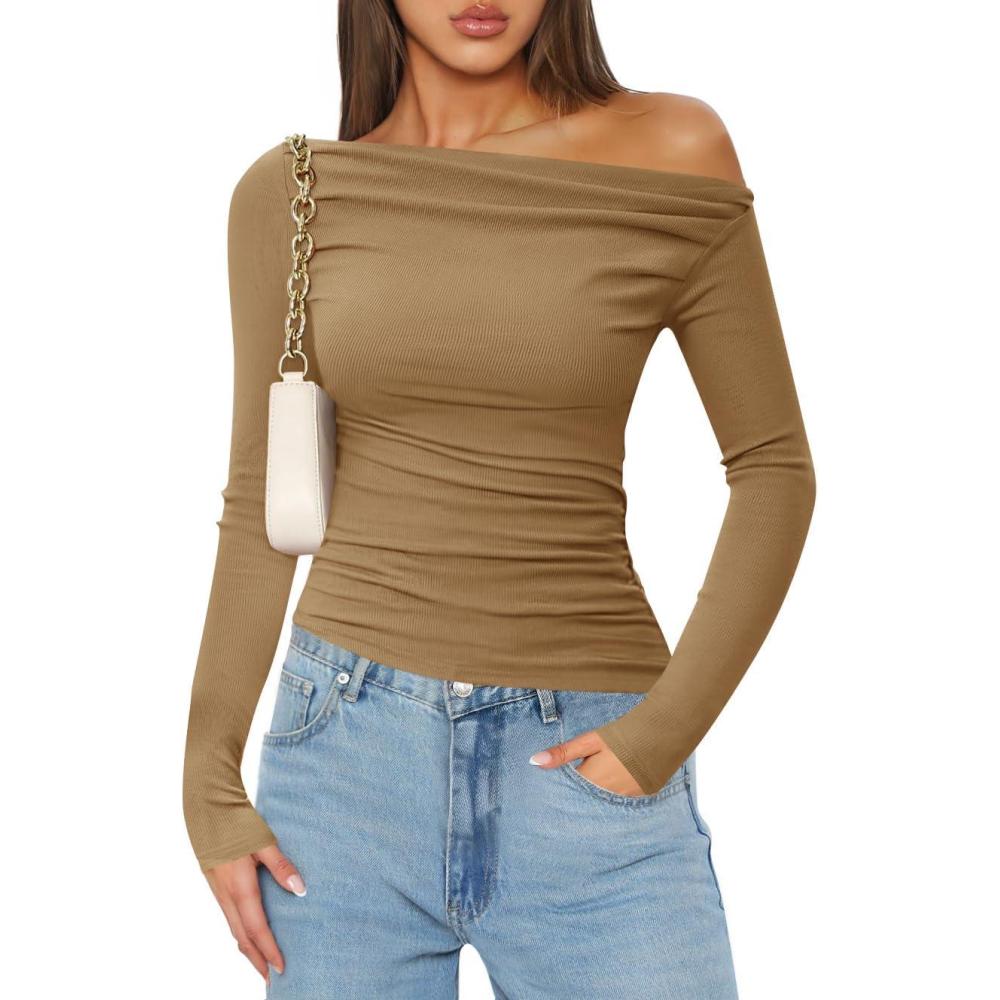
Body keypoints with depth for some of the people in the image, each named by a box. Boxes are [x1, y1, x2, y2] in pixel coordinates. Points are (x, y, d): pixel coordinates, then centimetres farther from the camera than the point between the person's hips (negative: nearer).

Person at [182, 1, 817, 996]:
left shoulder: (672, 153, -4)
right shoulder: (290, 193, 2)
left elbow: (773, 466, -1)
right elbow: (261, 502, 6)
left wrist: (664, 731, -9)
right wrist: (210, 787, 3)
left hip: (579, 766, -1)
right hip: (346, 748, 2)